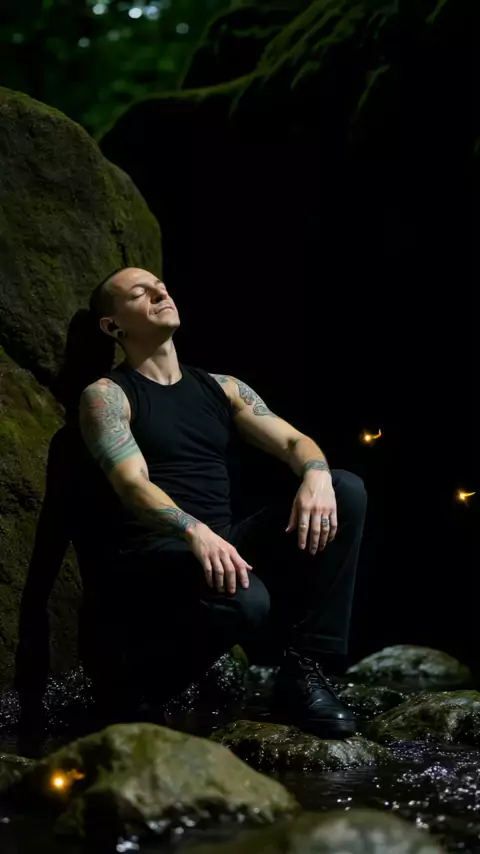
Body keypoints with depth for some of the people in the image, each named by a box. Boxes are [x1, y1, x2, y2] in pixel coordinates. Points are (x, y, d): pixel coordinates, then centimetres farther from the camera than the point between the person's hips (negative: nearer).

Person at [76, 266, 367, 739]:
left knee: (346, 492, -14)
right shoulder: (106, 395, 1)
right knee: (245, 602, -39)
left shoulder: (222, 388, 19)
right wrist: (195, 532, -36)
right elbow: (132, 484, -16)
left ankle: (303, 673, -17)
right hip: (153, 555, -6)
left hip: (223, 545, 6)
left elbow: (294, 441, 8)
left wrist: (317, 475, -19)